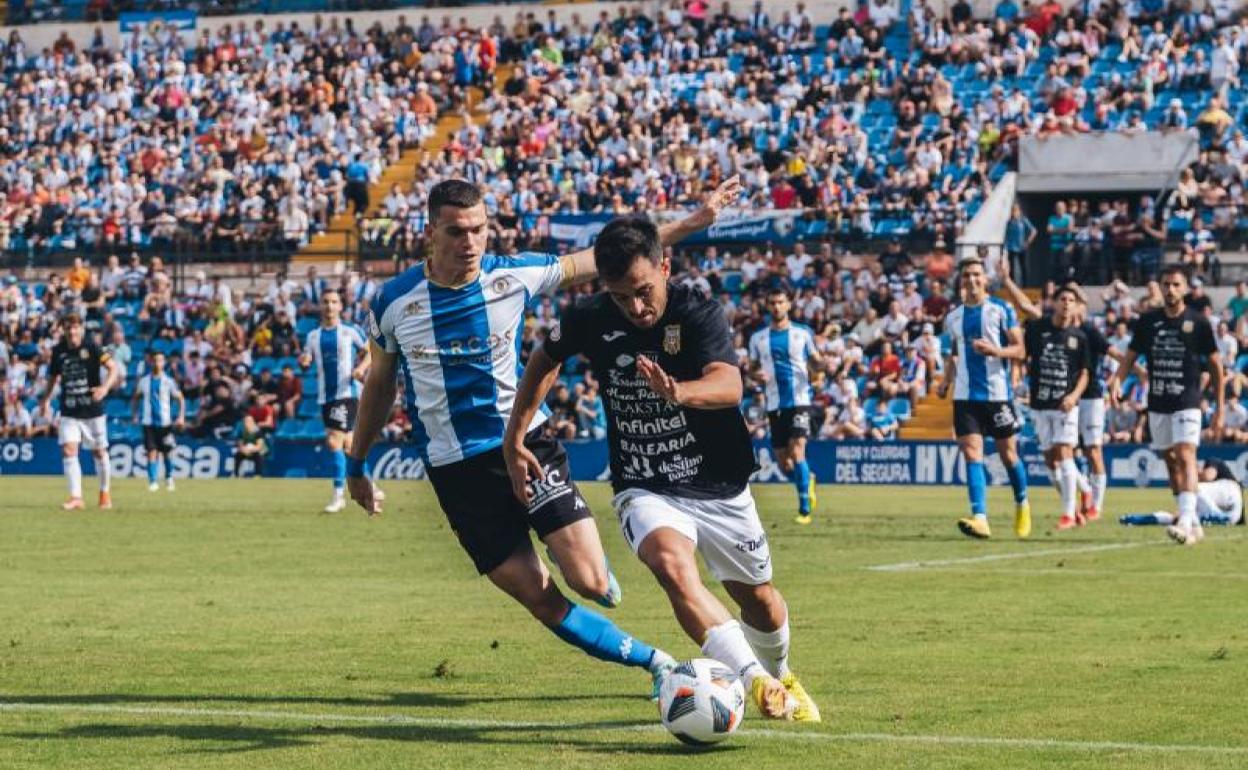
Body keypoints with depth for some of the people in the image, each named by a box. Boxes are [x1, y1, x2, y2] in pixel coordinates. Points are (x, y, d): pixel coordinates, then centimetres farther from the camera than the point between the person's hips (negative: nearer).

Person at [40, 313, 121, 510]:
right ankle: (76, 497, -13)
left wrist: (105, 387, -32)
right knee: (68, 450, -13)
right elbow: (54, 376, 19)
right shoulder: (58, 351, 2)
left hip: (93, 410, -2)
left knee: (99, 451, 8)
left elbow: (113, 367, -16)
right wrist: (46, 398, 11)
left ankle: (105, 493, 28)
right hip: (69, 412, 3)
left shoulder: (91, 348, -10)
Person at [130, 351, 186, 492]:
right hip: (148, 422, 0)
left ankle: (169, 478, 27)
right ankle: (152, 482, -5)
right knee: (151, 452, -7)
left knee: (167, 452, 5)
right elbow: (135, 398, 17)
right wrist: (135, 415, 5)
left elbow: (180, 399, 7)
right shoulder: (144, 381, 6)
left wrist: (181, 417, -4)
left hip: (165, 422, 0)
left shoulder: (168, 381, 2)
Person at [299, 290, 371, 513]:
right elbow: (307, 361, 12)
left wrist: (361, 367, -12)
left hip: (347, 393, -5)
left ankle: (339, 495, -11)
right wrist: (303, 361, -12)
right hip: (325, 396, 5)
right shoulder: (313, 336, 11)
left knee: (334, 442, -16)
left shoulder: (351, 332, 0)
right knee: (347, 444, 12)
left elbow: (370, 351, 6)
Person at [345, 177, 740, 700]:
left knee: (591, 584, -13)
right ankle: (656, 664, 10)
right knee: (545, 605, -5)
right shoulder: (394, 302, -6)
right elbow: (380, 383, 11)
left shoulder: (513, 276, -7)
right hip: (456, 473, 0)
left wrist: (695, 221, -1)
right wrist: (357, 465, 18)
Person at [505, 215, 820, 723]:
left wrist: (679, 391, -59)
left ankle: (780, 677, 48)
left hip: (720, 487, 0)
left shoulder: (700, 315, -19)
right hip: (645, 491, 0)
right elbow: (544, 361, 13)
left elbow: (729, 385, -37)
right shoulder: (592, 320, -9)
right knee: (672, 565, -31)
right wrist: (514, 440, 9)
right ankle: (757, 683, -42)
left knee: (759, 602, 14)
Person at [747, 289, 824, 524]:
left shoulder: (802, 333, 5)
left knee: (796, 451, -18)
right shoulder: (758, 338, 10)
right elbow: (752, 368, 17)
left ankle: (804, 509, -14)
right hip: (775, 404, 3)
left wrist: (822, 361, -12)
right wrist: (757, 375, -6)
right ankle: (808, 480, 37)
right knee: (783, 462, 5)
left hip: (799, 400, -3)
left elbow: (814, 360, 11)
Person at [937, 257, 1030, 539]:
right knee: (972, 455, -11)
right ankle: (980, 519, -19)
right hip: (965, 396, 3)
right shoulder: (953, 317, 11)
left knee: (1008, 453, 7)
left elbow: (1019, 350, -4)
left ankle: (1022, 504, 33)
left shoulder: (1001, 310, -2)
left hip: (998, 392, -3)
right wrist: (946, 381, 10)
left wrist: (996, 350, -23)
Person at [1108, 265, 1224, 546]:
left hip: (1187, 403, -5)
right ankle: (1194, 524, 19)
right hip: (1157, 404, 5)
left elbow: (1215, 365, 3)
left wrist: (1220, 407, 2)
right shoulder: (1147, 321, 5)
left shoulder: (1198, 322, -3)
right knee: (1170, 461, 9)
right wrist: (1117, 380, -12)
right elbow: (1131, 356, 9)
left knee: (1185, 456, -19)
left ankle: (1186, 524, -30)